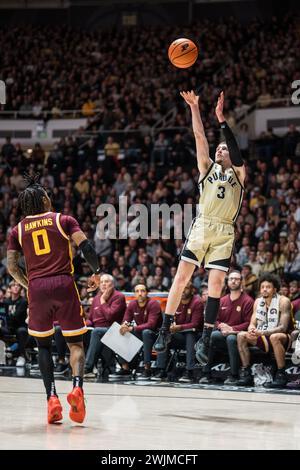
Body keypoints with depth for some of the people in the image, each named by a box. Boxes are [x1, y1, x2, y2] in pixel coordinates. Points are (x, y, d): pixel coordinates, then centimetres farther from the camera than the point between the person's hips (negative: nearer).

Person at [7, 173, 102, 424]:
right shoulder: (63, 220, 7)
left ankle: (52, 397, 0)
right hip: (64, 284, -1)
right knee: (75, 343, 7)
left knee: (44, 345, 15)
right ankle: (77, 387, -19)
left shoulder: (18, 230, 12)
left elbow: (12, 267, 5)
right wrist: (97, 271, 10)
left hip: (37, 288, 1)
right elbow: (86, 246, -4)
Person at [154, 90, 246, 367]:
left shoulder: (238, 173, 12)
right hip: (202, 227, 1)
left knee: (216, 284, -5)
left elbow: (236, 151, -6)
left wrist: (221, 118, -11)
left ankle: (205, 338, 0)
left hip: (225, 233, -1)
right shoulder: (208, 167, 16)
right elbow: (200, 136, 8)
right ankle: (166, 329, 0)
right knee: (182, 276, -6)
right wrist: (194, 108, -1)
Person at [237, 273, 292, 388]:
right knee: (241, 335, -12)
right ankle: (246, 373, -12)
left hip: (282, 339, -6)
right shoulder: (258, 302, 6)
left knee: (274, 337, -39)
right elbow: (252, 323, 4)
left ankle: (281, 375, -30)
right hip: (264, 339, 6)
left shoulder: (283, 301, -14)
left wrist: (262, 333, -33)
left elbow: (283, 327, -22)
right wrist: (252, 330, -23)